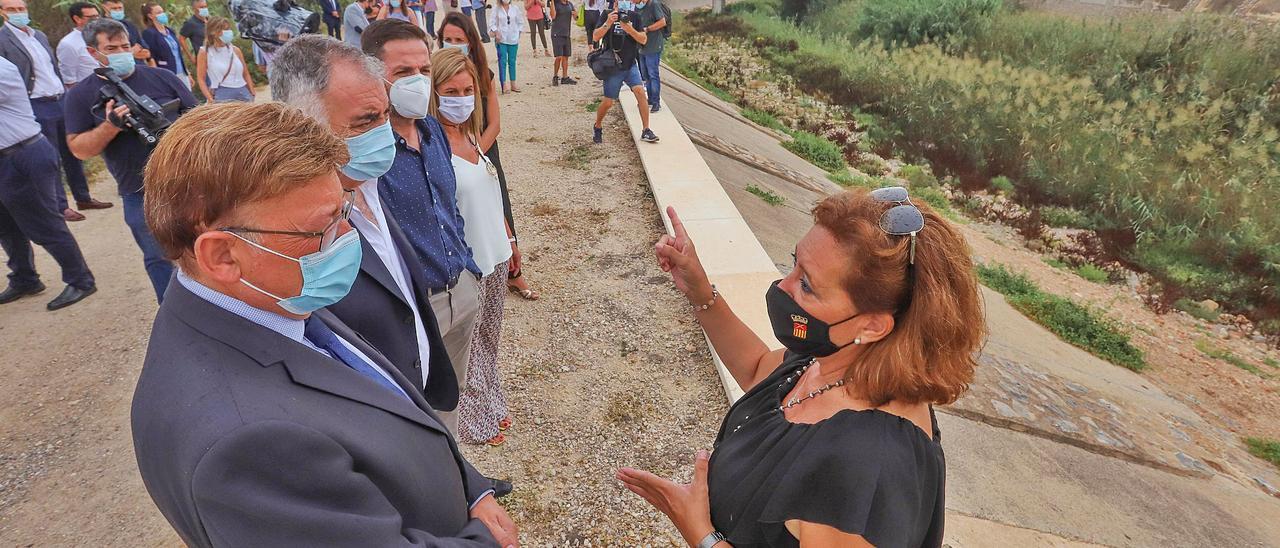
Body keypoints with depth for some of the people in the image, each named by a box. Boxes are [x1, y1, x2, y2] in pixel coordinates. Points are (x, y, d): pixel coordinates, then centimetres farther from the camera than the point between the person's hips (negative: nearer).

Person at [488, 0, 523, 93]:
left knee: (512, 61, 7)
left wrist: (518, 34, 2)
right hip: (501, 40, -2)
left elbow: (520, 22, 10)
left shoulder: (515, 9, 4)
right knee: (502, 61, -5)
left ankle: (513, 84, 15)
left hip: (513, 40, 2)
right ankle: (504, 84, -4)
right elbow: (492, 23, 0)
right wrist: (496, 32, -13)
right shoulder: (496, 9, -1)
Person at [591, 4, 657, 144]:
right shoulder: (607, 15, -2)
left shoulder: (634, 16, 3)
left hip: (630, 65, 2)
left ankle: (646, 131, -12)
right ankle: (598, 127, 28)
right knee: (608, 102, 0)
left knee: (640, 91, -18)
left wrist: (629, 28, -20)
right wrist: (608, 23, -23)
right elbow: (595, 37, -10)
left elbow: (643, 39, -5)